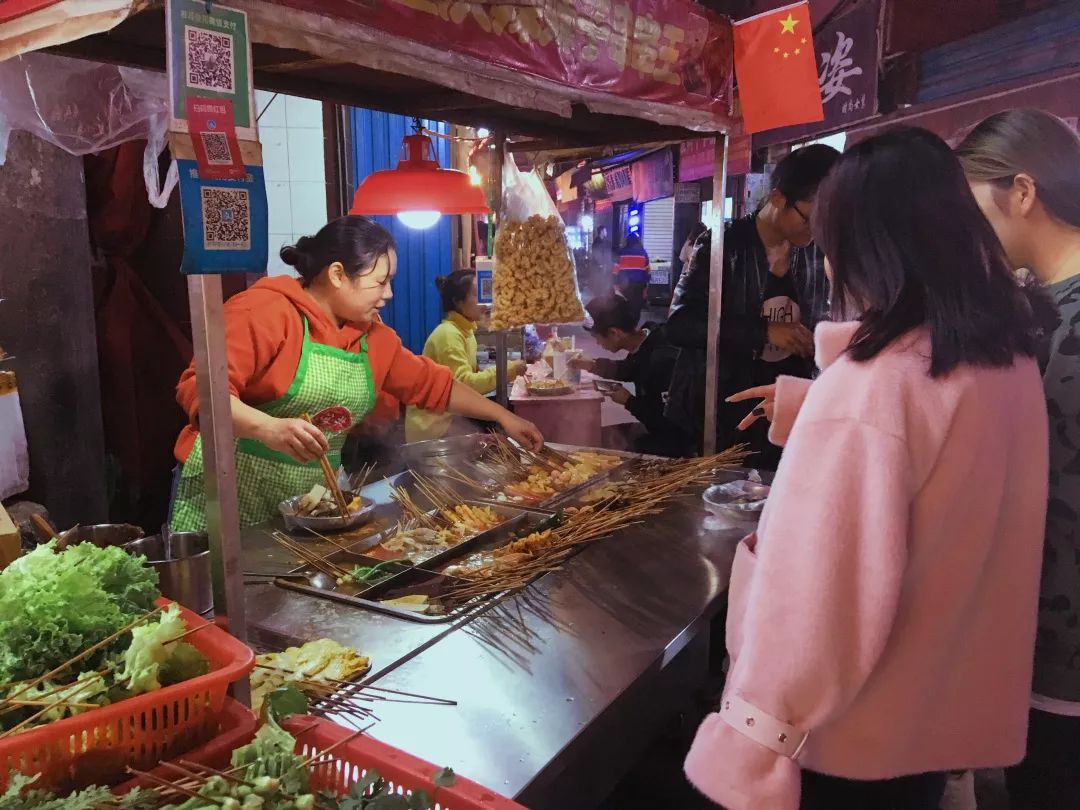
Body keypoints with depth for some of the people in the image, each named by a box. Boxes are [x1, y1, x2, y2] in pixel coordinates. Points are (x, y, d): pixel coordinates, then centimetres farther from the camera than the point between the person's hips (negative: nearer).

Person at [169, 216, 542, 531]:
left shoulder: (373, 337, 9)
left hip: (311, 501, 6)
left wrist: (503, 417, 16)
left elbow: (434, 385, 17)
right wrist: (270, 429, -36)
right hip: (230, 495, -6)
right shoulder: (265, 311, -14)